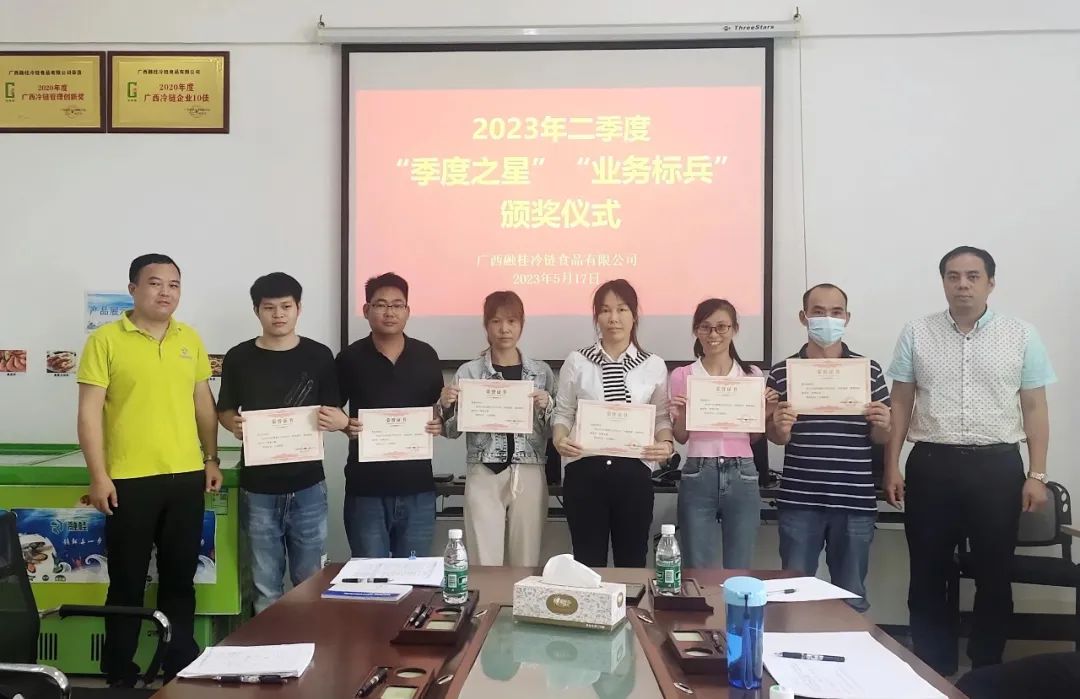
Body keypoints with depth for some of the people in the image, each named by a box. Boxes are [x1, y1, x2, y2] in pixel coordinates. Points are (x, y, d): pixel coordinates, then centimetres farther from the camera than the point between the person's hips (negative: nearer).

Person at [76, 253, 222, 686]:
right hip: (129, 481, -4)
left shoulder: (191, 339, 8)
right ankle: (119, 675, 21)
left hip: (186, 476, 4)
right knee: (127, 583, 7)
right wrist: (98, 476, -12)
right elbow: (90, 412, -7)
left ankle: (181, 667, 26)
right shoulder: (106, 340, -5)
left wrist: (212, 459, 12)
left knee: (180, 578, 13)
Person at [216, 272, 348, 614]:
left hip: (307, 486, 0)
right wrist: (234, 424, -12)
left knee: (310, 582, 9)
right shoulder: (238, 358, 1)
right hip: (258, 488, 0)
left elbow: (336, 414, 6)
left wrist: (338, 421, -17)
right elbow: (224, 410, 10)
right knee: (265, 588, 8)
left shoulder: (319, 356, 0)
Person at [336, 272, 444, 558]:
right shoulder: (350, 358, -1)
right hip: (366, 488, -1)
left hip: (417, 487, 2)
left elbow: (440, 409, 14)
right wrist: (345, 425, -13)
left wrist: (440, 423, -7)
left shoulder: (426, 355, 4)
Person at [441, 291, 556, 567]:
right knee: (485, 564, 0)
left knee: (526, 563, 6)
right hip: (483, 475, -1)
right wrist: (446, 405, -13)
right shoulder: (469, 372, 2)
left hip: (529, 476, 1)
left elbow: (554, 431, 8)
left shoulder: (542, 372, 6)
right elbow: (453, 431, 6)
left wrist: (546, 406, -10)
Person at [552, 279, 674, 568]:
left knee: (631, 562, 12)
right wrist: (559, 439, -14)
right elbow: (563, 412, 6)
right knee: (588, 563, 9)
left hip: (633, 472, 1)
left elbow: (662, 417, 8)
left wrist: (666, 443, -12)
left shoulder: (654, 366, 5)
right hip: (585, 471, -1)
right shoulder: (576, 362, 3)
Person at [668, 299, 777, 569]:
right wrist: (680, 416, -12)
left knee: (740, 572, 9)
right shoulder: (682, 376, 2)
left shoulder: (752, 374, 6)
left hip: (742, 476, 1)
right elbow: (681, 438, 8)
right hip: (697, 476, -1)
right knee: (698, 572, 4)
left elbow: (754, 437, 12)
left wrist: (765, 415, -6)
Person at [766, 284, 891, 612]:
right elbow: (774, 438, 8)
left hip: (855, 501, 1)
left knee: (852, 597, 11)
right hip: (799, 501, 0)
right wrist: (781, 429, -13)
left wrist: (882, 425, -12)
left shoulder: (869, 370, 4)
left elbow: (878, 439, 10)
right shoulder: (782, 372, 2)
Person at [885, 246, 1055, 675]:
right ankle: (933, 672, 21)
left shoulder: (1021, 337, 3)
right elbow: (901, 403, 6)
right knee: (928, 575, 8)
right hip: (931, 465, 1)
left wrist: (1037, 474, -2)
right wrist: (891, 466, 1)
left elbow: (1035, 409, 4)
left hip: (997, 466, 0)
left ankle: (987, 673, 25)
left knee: (993, 576, 9)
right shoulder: (916, 334, 4)